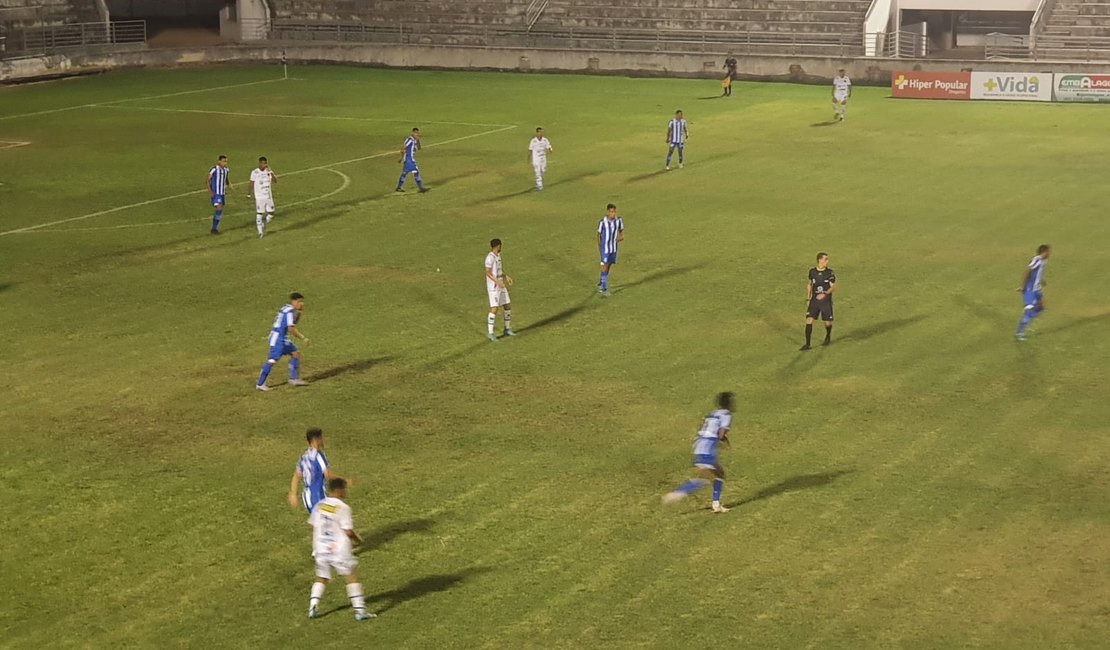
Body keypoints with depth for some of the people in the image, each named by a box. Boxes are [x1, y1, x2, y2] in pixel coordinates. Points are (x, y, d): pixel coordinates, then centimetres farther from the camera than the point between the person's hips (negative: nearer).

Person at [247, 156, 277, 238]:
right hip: (259, 197, -3)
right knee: (259, 214, -2)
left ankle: (264, 224, 30)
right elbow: (251, 183, 1)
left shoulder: (269, 171, 3)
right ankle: (260, 232, 7)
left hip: (268, 197, 3)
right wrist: (248, 193, 2)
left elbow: (275, 181, -9)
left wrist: (271, 172, -21)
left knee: (271, 214, 3)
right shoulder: (254, 172, -6)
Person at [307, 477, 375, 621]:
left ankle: (313, 607, 8)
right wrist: (358, 539, 4)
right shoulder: (343, 508, -13)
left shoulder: (319, 505, 4)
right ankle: (360, 610, 0)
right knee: (351, 576, 3)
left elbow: (313, 526, 9)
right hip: (339, 550, -5)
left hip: (321, 549, 5)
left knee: (321, 577, 18)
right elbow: (348, 531, -15)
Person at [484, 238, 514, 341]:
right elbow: (488, 273, -21)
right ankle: (490, 333, -6)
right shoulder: (490, 257, -18)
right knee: (494, 309, -12)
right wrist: (497, 282, -28)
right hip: (493, 287, -9)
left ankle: (508, 329, 23)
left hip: (500, 286, 9)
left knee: (508, 306, 11)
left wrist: (506, 277, 15)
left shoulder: (498, 255, 12)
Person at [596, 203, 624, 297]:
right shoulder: (602, 222, -17)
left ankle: (600, 284, 33)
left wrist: (621, 236, -12)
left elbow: (621, 230, 9)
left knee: (609, 266, 15)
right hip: (605, 248, -4)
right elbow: (599, 234, -3)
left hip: (614, 248, 4)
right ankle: (604, 289, 1)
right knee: (605, 266, -5)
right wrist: (599, 245, 6)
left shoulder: (619, 220, -8)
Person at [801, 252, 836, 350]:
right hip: (814, 300, 1)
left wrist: (825, 294, -25)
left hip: (826, 300, -1)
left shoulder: (830, 273, -6)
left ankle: (828, 337, 38)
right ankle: (807, 344, -7)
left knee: (827, 323, 5)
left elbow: (833, 287, -7)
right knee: (809, 320, -11)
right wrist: (808, 299, 13)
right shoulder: (812, 272, 0)